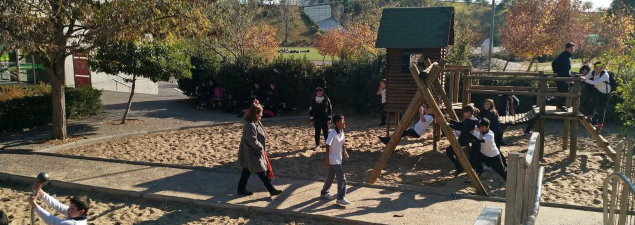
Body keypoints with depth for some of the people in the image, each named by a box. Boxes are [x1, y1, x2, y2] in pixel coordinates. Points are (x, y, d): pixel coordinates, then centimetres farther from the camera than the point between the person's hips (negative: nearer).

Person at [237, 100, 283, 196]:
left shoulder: (257, 123, 7)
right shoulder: (250, 125, -25)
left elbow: (261, 137, 16)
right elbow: (253, 141, -26)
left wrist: (262, 149, 10)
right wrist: (261, 149, -15)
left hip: (253, 153, 10)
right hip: (251, 154, -10)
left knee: (246, 171, 16)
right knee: (262, 172, -3)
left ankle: (241, 189, 25)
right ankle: (271, 189, 3)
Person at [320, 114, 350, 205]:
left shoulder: (342, 132, 2)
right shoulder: (333, 133, -23)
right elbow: (327, 146, -20)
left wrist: (345, 152, 3)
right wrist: (327, 159, -20)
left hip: (338, 158, 9)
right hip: (333, 159, -9)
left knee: (331, 176, 19)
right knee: (342, 177, -10)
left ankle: (324, 193, 35)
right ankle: (341, 198, -4)